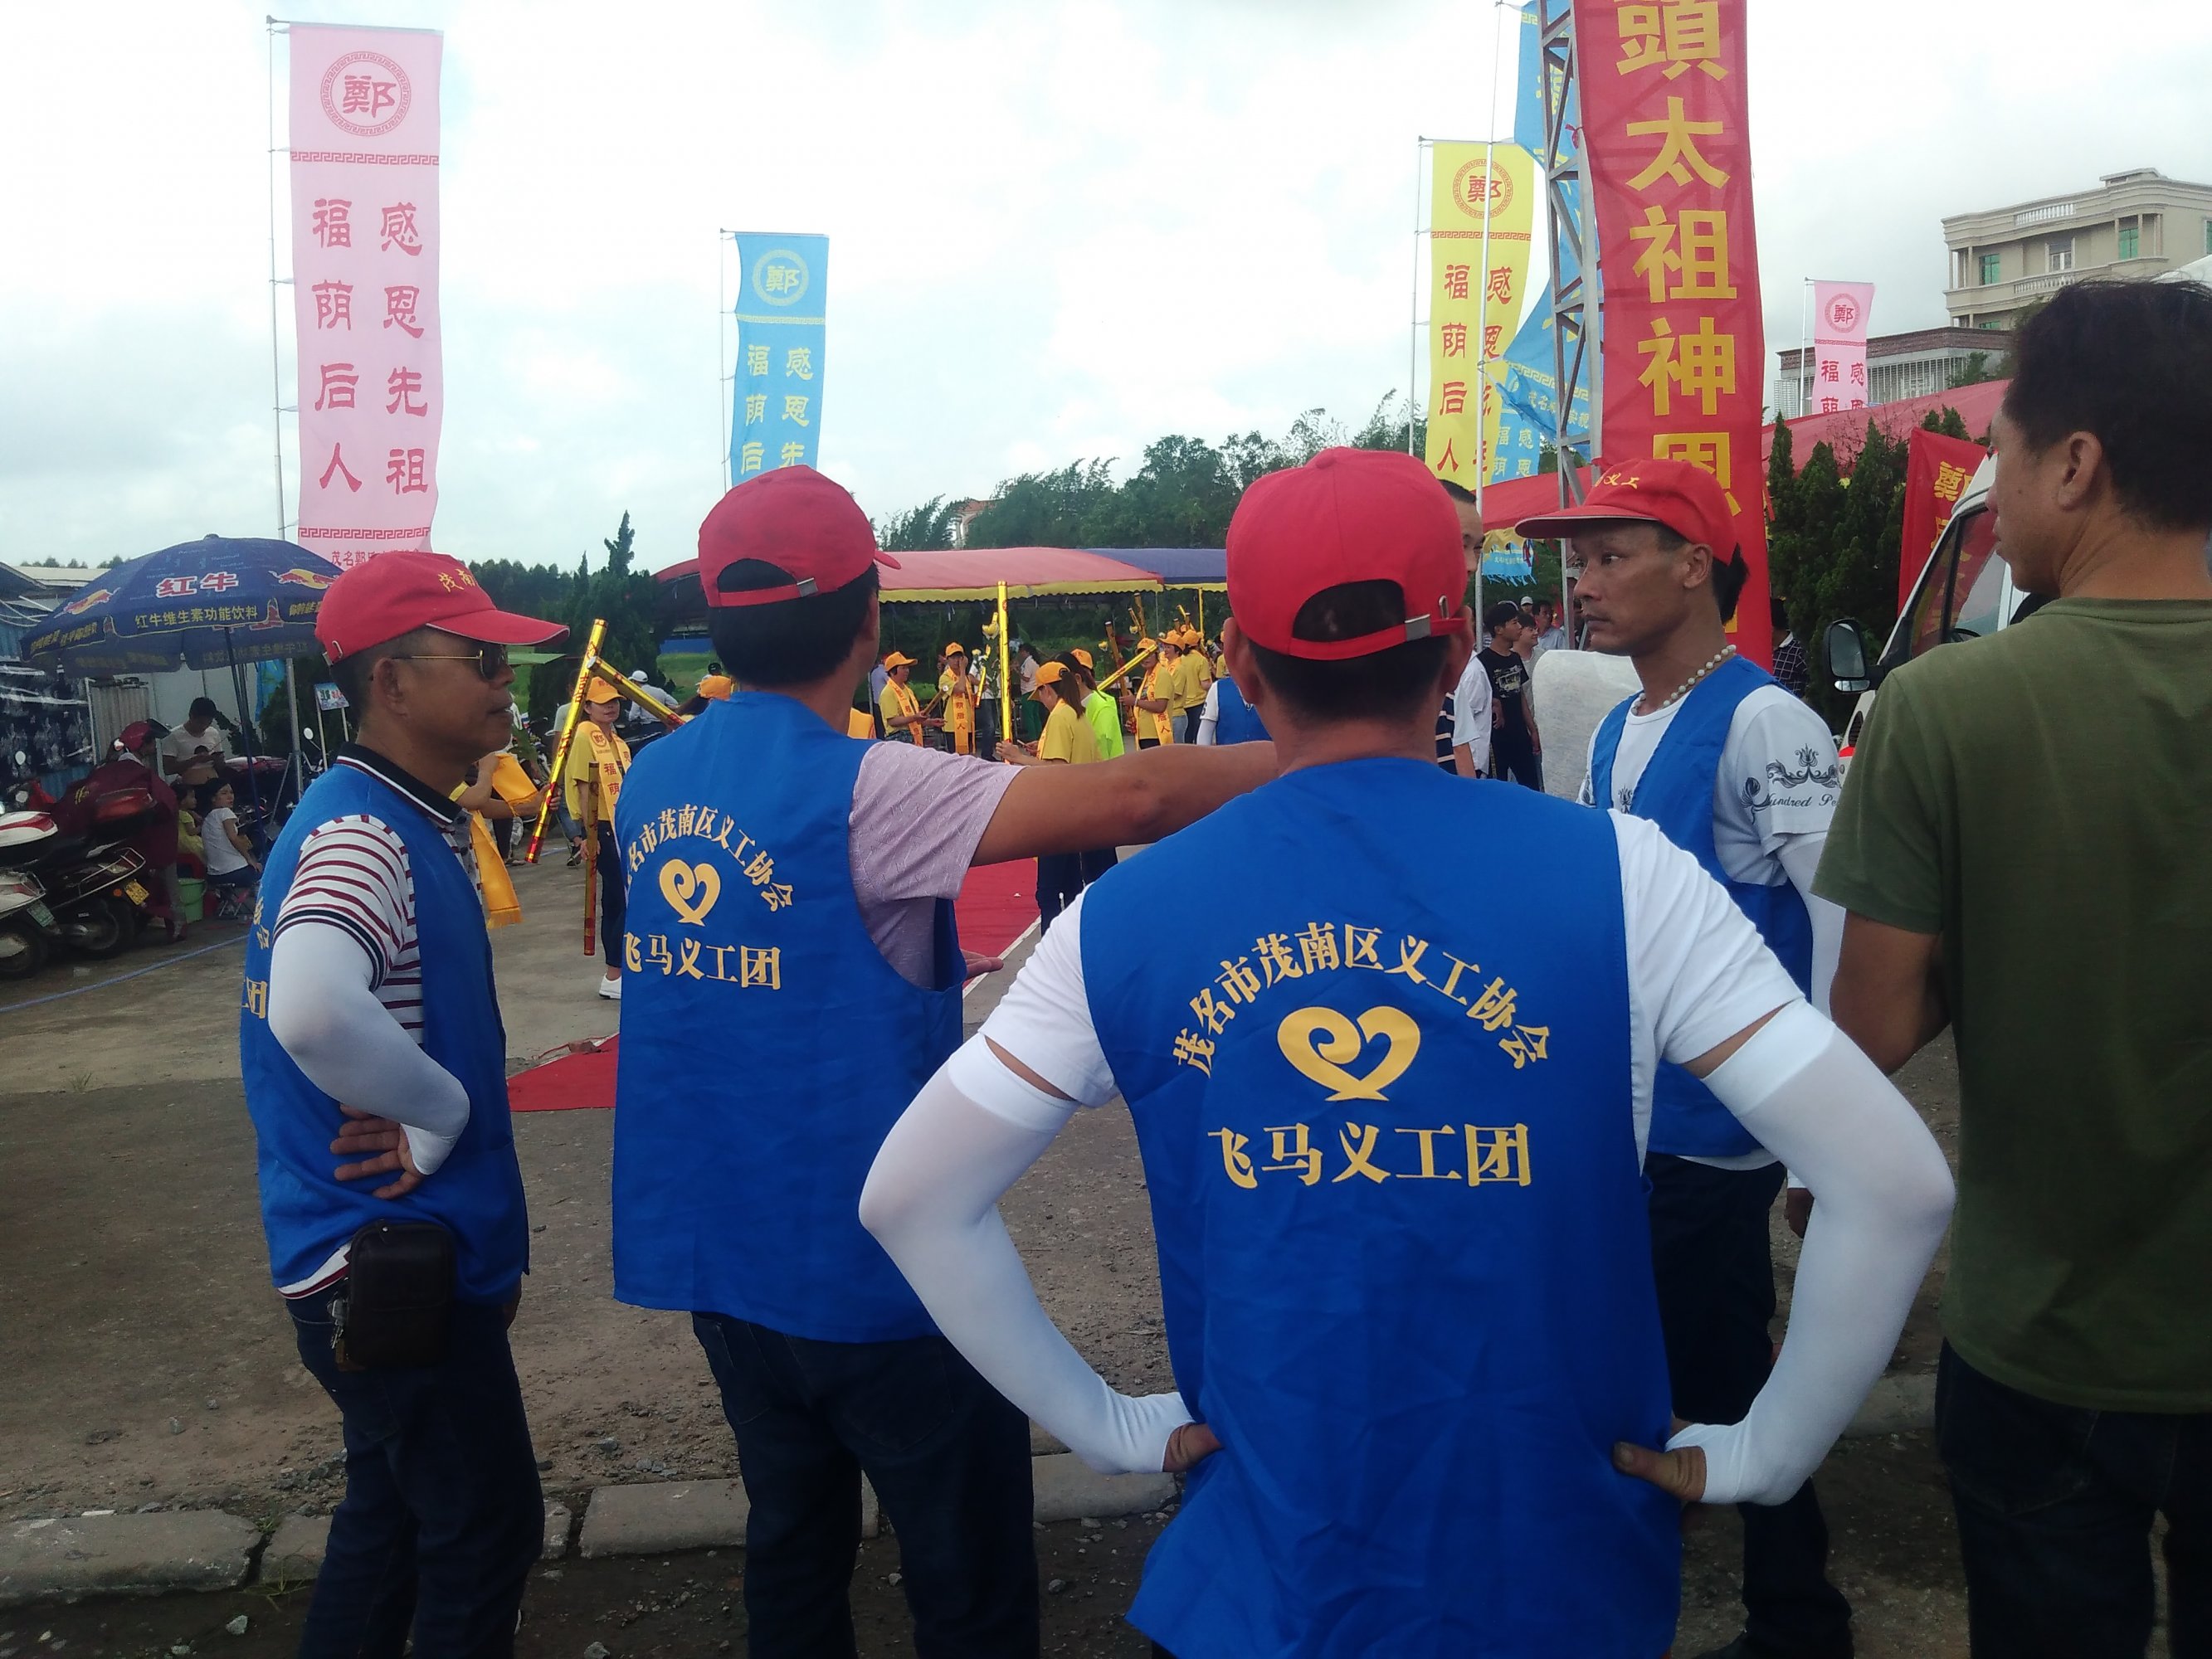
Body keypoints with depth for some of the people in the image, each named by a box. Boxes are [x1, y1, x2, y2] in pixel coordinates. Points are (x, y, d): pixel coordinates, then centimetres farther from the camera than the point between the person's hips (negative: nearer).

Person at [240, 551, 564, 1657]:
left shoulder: (410, 822, 9)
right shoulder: (359, 836, -22)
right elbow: (311, 1011, -41)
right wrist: (440, 1111, -26)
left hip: (402, 1249, 9)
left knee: (395, 1510, 23)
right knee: (486, 1531, 6)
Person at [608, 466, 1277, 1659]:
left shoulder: (652, 784, 0)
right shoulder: (859, 792, -21)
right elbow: (1127, 799, -29)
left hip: (716, 1251, 7)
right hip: (872, 1268, -7)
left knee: (793, 1543, 22)